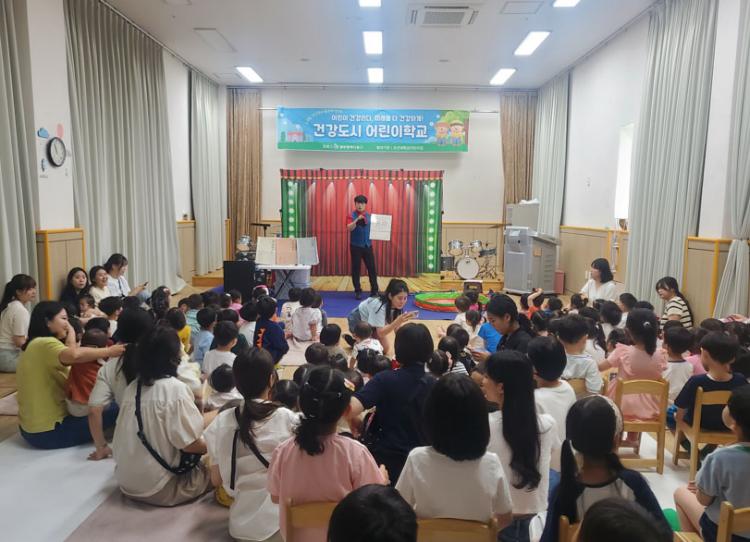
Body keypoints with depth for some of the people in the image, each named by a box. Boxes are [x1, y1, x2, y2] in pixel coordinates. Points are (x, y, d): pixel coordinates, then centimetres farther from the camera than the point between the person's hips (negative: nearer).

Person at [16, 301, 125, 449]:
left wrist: (70, 339, -3)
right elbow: (75, 355, -42)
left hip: (31, 428, 11)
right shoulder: (45, 344, -20)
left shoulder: (35, 345, 13)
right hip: (48, 432, -11)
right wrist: (109, 351, -31)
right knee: (113, 410, -13)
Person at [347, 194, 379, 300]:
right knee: (356, 269, 2)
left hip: (367, 245, 3)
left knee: (372, 268, 2)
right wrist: (357, 219, -32)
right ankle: (357, 291, 12)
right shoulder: (351, 215, -3)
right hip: (356, 246, -3)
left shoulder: (369, 216, 10)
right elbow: (349, 228, -19)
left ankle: (374, 290, 10)